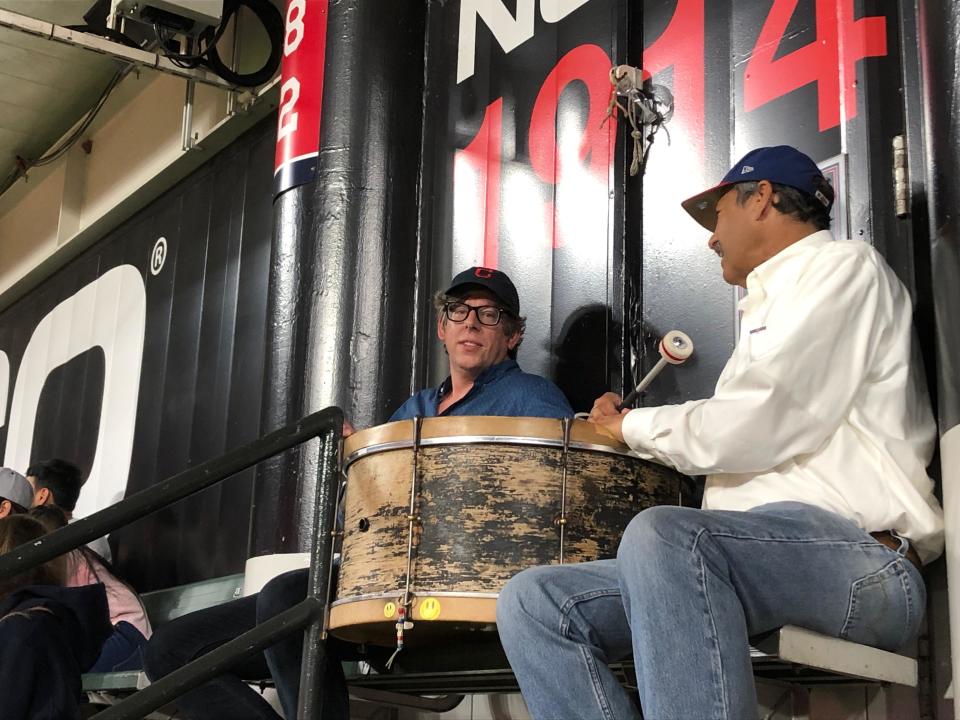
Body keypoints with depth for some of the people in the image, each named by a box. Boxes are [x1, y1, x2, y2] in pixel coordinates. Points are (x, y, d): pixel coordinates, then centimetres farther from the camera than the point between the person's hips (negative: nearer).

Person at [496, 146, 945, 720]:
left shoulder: (840, 265, 2)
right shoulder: (770, 305, 32)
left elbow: (750, 429, -10)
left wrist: (634, 426, 5)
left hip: (862, 555, -9)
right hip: (758, 555, 9)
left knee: (662, 536, -38)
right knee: (533, 603, -9)